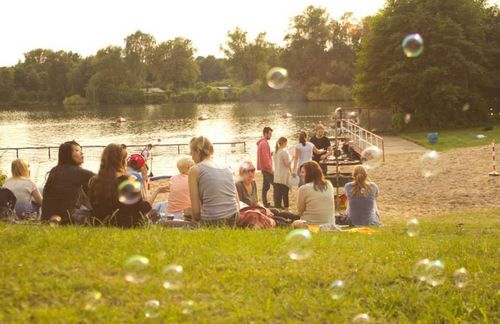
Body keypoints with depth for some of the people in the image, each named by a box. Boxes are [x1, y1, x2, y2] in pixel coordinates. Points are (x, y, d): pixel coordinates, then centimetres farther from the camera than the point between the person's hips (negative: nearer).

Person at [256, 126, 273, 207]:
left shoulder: (262, 142, 14)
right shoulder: (264, 143, -17)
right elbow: (265, 157, -22)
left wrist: (271, 154, 6)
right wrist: (270, 168, -20)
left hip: (264, 168, 10)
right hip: (267, 168, -10)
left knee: (266, 186, 12)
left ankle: (265, 203, 15)